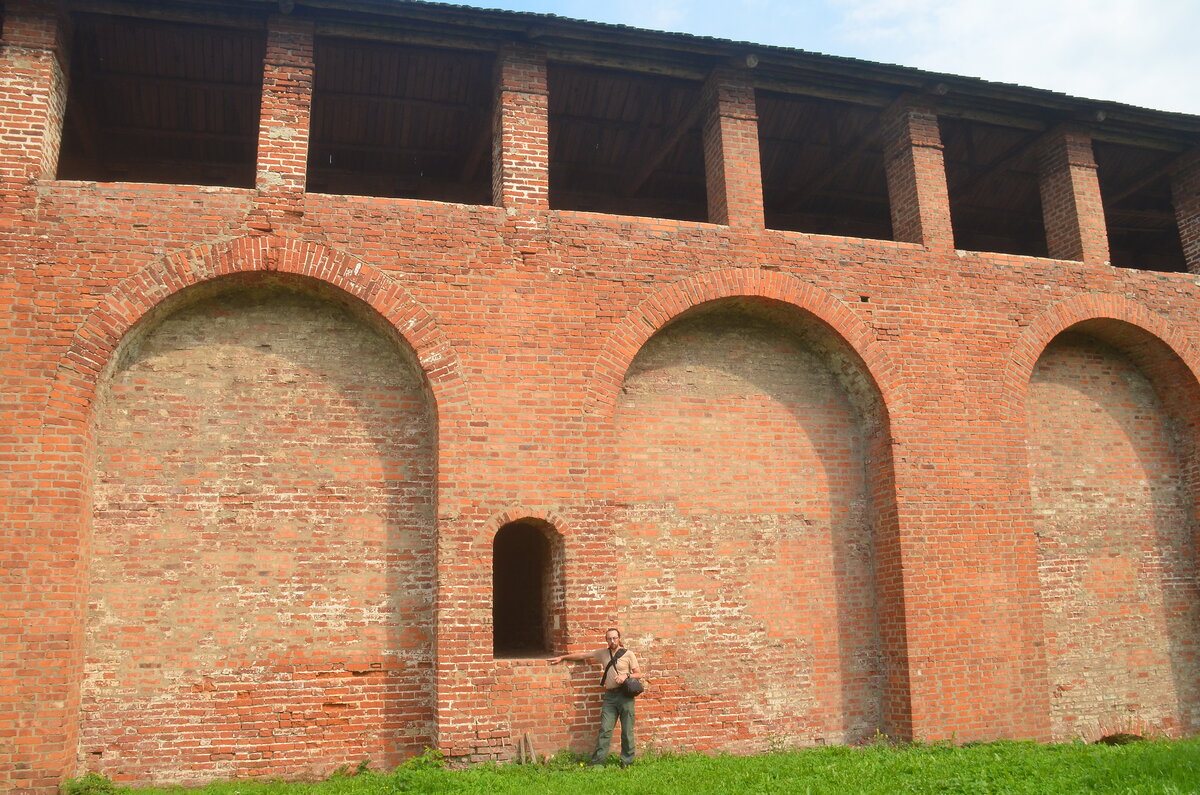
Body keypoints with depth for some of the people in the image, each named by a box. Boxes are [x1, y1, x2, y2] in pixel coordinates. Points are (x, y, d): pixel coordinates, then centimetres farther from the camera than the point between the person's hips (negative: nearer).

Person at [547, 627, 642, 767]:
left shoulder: (628, 654, 0)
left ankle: (627, 762, 10)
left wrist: (626, 675, -17)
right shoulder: (603, 653, 11)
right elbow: (583, 655, 17)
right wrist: (562, 657, 19)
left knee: (627, 731, 1)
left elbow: (638, 674, 2)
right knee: (605, 729, -2)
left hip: (625, 695, -3)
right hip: (610, 695, 3)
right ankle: (597, 762, -2)